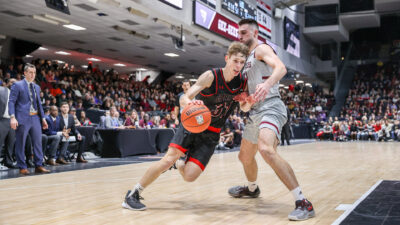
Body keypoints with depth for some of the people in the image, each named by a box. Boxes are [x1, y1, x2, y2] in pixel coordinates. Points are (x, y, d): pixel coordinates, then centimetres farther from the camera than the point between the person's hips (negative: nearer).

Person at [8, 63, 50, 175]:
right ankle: (22, 167, 9)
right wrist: (12, 117, -18)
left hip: (35, 118, 6)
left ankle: (39, 166, 10)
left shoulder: (37, 87, 17)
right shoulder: (17, 85, -2)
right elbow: (11, 102, -7)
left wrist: (43, 118, 15)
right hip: (23, 118, -6)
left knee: (38, 142, 4)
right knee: (20, 144, 1)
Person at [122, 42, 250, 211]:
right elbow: (183, 99, -21)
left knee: (189, 176, -11)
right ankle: (133, 194, -7)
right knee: (169, 158, -22)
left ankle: (179, 164, 27)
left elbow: (244, 108, 8)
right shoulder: (211, 76, -16)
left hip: (210, 135, 3)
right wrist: (190, 103, -46)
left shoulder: (242, 82, -5)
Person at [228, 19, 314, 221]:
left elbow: (281, 68, -27)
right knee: (245, 156, 22)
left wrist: (267, 84, -47)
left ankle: (303, 203, -32)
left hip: (270, 107, -10)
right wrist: (243, 99, 13)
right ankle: (252, 188, 51)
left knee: (266, 149, -34)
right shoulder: (248, 58, 23)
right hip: (256, 111, 10)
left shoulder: (262, 49, -6)